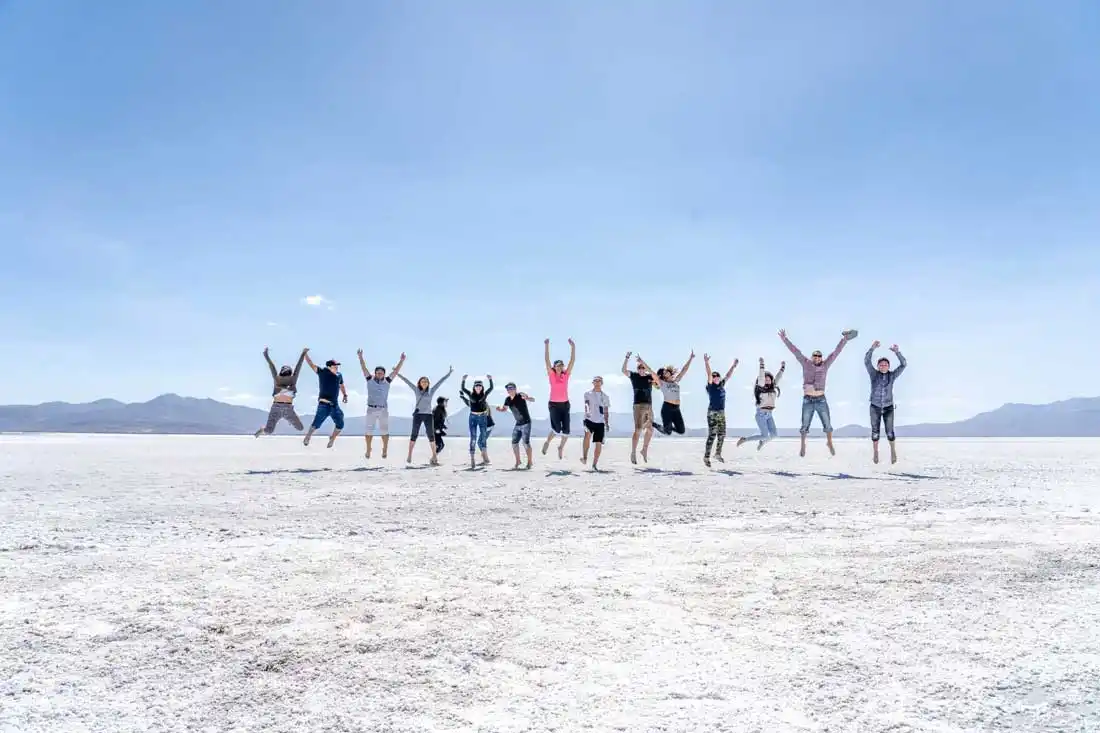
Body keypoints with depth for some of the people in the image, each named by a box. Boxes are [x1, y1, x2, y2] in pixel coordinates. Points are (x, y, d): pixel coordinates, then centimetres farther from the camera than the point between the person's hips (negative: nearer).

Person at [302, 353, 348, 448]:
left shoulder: (339, 375, 10)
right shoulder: (322, 372, -3)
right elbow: (311, 364, -6)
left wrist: (345, 395, 23)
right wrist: (305, 354, -13)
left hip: (335, 405, 5)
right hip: (324, 404, -5)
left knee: (340, 425, 7)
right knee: (317, 422, -16)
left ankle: (332, 439, 29)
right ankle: (307, 437, 5)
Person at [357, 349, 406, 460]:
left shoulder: (387, 381, 2)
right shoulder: (370, 379, 2)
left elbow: (396, 371, 0)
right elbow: (364, 368, -1)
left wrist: (402, 360, -7)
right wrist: (360, 357, -8)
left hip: (383, 410, 0)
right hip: (371, 409, 0)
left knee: (385, 430, 5)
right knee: (369, 430, 6)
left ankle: (385, 450, 14)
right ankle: (368, 450, 16)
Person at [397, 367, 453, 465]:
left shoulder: (431, 390, 6)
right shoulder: (416, 390, 6)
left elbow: (441, 381, 5)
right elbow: (406, 381, 7)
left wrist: (449, 373, 4)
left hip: (428, 415, 0)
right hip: (418, 415, 0)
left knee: (431, 435, -3)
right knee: (414, 435, 2)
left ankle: (434, 456, 0)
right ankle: (409, 455, 9)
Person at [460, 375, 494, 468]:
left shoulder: (484, 394, 0)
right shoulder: (471, 394, 0)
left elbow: (491, 388, -10)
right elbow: (462, 388, -7)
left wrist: (490, 379, -24)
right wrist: (463, 380, -22)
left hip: (483, 418, 1)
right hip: (473, 417, -1)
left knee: (483, 438, 5)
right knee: (473, 439, -2)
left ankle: (485, 458, 17)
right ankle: (472, 460, -3)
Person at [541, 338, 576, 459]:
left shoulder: (566, 375, 5)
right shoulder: (552, 375, -1)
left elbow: (573, 360, -1)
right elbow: (547, 360, -11)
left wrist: (573, 347, -10)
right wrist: (547, 346, -19)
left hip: (565, 404, 3)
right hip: (554, 404, -3)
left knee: (566, 429, -1)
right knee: (557, 428, -14)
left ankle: (561, 447, 24)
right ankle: (547, 443, 14)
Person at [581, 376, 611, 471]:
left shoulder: (605, 396, 13)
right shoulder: (588, 394, 6)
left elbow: (606, 411, 16)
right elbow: (586, 403, -11)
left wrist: (607, 423, 9)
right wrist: (586, 411, -31)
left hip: (600, 422, 3)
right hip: (589, 420, -3)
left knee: (599, 443, -2)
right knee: (587, 435, -29)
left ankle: (595, 464, 10)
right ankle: (584, 457, -17)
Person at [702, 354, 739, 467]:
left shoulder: (721, 385, 10)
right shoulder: (710, 386, -7)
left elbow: (728, 376, 20)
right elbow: (709, 374, -19)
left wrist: (734, 366, 23)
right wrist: (706, 362, -32)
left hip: (722, 413, 7)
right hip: (712, 413, -7)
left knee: (722, 435, 13)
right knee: (712, 436, -9)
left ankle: (718, 454, 29)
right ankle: (706, 457, -3)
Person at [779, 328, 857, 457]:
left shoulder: (825, 365, 3)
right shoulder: (806, 363, 1)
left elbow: (836, 352, 2)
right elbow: (795, 351, -2)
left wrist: (844, 339, -2)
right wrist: (785, 339, -6)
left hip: (821, 400, 1)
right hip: (808, 400, -1)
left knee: (827, 425, 9)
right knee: (805, 426, 7)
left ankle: (829, 443, 33)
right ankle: (803, 445, 26)